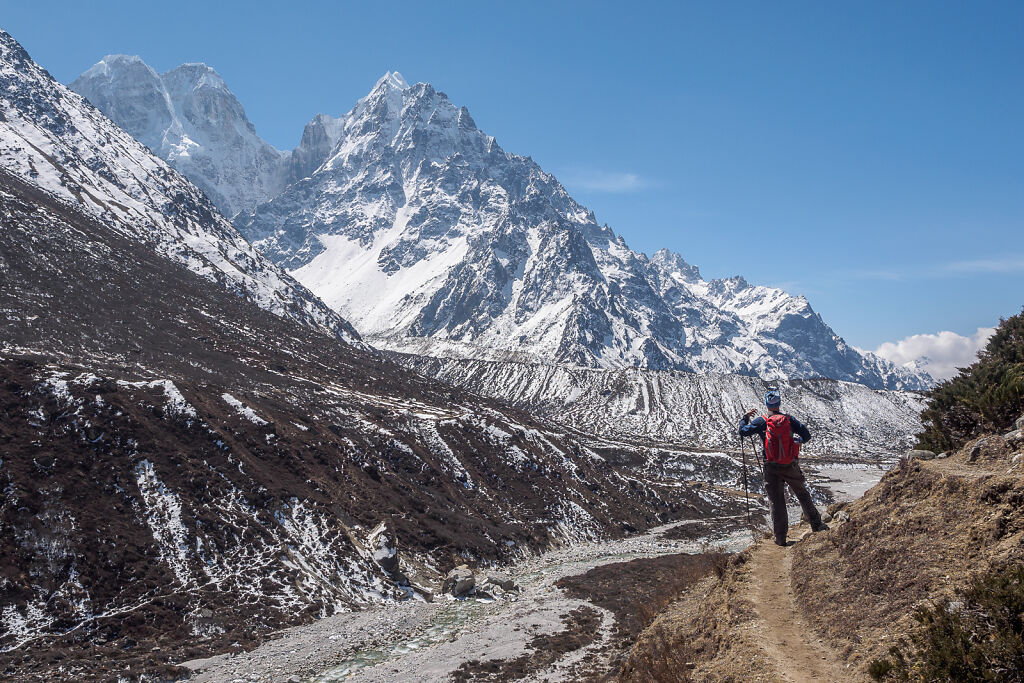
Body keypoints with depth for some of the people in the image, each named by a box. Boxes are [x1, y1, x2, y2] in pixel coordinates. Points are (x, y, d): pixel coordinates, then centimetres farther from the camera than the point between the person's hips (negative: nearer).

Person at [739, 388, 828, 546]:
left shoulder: (762, 421, -7)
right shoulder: (789, 419, -3)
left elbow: (743, 431, -4)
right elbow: (807, 436, -1)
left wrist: (745, 417, 13)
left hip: (772, 468, -1)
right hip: (791, 466, 1)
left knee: (777, 502, 6)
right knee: (803, 495, 19)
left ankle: (780, 537, 8)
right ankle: (817, 524, 24)